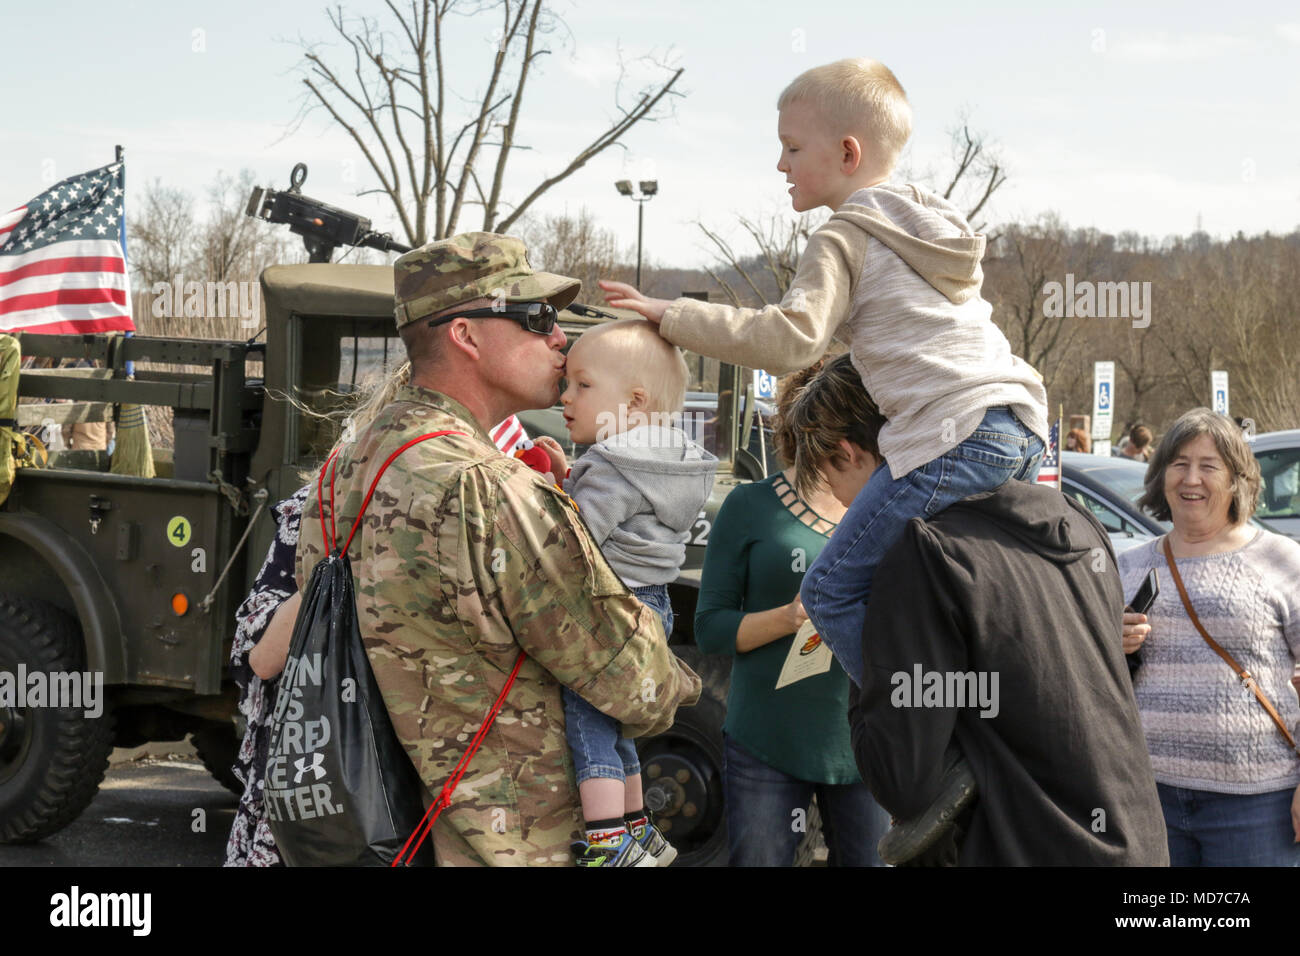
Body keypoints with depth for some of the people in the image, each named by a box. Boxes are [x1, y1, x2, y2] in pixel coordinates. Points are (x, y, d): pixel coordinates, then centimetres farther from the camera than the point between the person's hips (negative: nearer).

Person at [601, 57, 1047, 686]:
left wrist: (673, 317, -9)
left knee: (832, 592, -2)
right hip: (1026, 429, 9)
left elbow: (791, 338, -14)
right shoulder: (933, 225, 25)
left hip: (955, 439, -9)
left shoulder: (844, 239, -1)